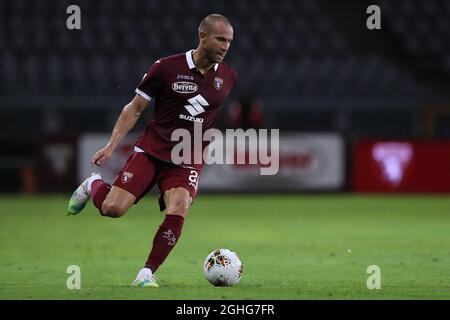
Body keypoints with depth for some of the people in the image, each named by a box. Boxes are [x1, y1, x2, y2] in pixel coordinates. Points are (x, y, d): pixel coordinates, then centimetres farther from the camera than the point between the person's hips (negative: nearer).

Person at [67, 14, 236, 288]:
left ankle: (147, 273, -10)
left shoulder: (229, 77, 2)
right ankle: (94, 185, 24)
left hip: (189, 160, 2)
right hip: (152, 150, -2)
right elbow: (135, 109, 0)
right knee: (112, 208, -12)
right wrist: (112, 145, -6)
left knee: (178, 211, -25)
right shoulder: (166, 68, -8)